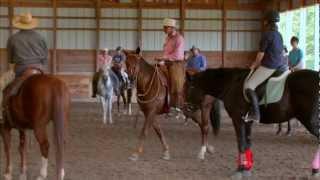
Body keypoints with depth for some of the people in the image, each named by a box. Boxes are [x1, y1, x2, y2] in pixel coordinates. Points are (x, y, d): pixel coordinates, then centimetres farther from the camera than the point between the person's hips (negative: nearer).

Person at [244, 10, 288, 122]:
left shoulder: (267, 34, -10)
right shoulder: (279, 35, 14)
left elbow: (261, 54, -9)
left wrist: (254, 65, 9)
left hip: (269, 67, -8)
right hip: (281, 66, 8)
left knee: (249, 86, -8)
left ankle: (255, 113, -19)